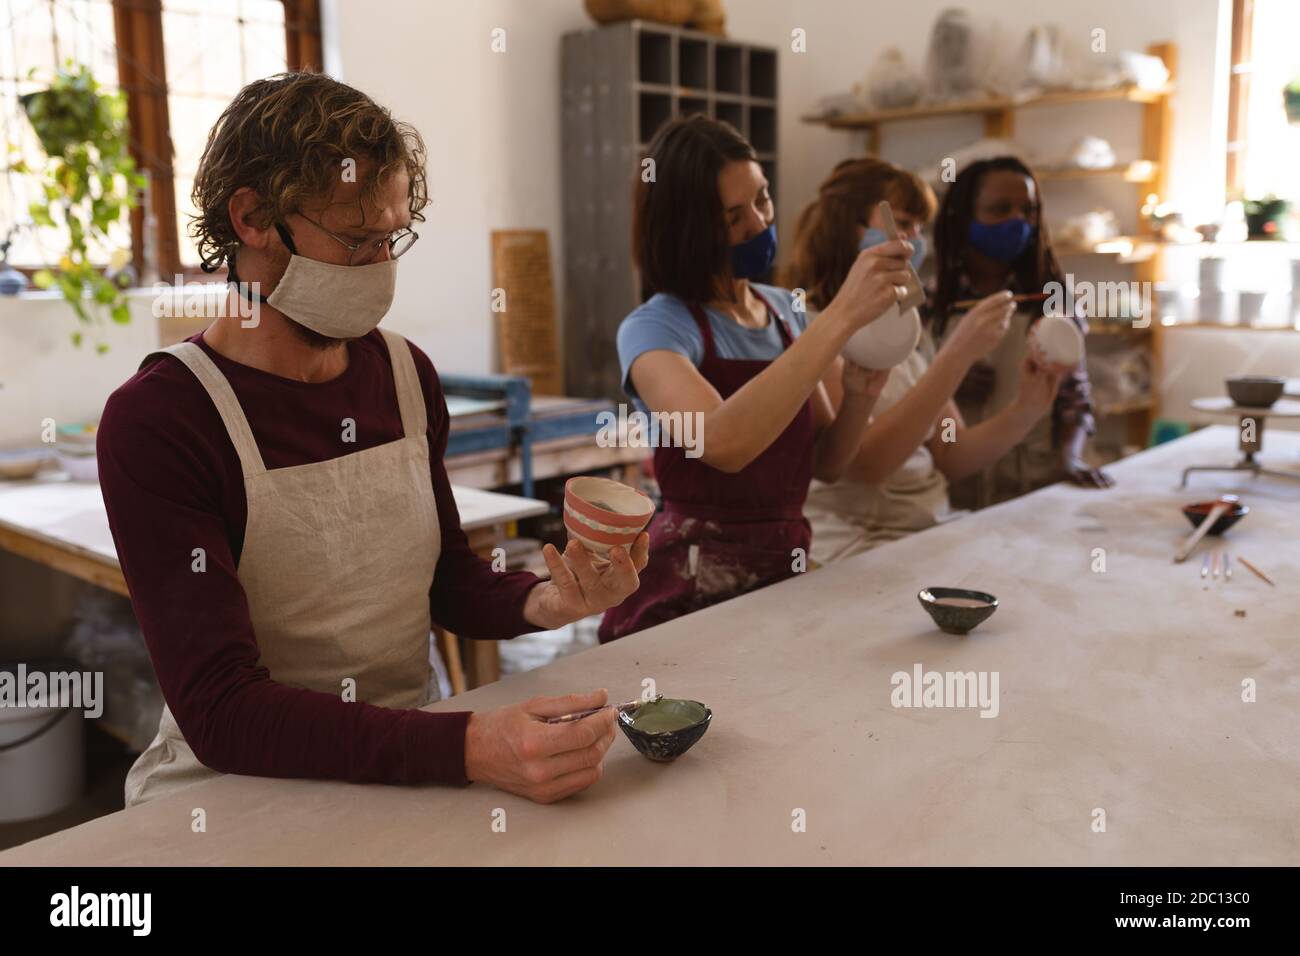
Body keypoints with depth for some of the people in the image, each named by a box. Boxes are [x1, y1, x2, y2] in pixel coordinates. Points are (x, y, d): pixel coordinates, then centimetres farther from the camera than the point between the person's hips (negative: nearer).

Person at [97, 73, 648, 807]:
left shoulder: (406, 375, 1)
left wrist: (545, 602, -9)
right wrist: (468, 748, -33)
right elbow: (220, 712, -22)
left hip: (414, 760, 4)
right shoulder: (153, 422, -15)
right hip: (237, 791, -4)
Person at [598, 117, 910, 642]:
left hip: (785, 574, 6)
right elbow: (723, 442, -32)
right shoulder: (654, 328, -11)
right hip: (689, 595, -6)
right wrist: (842, 314, -31)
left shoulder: (785, 310, 8)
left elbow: (825, 463, 11)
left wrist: (858, 395, -9)